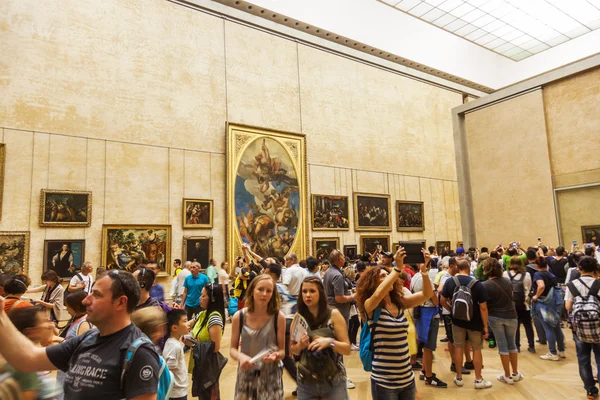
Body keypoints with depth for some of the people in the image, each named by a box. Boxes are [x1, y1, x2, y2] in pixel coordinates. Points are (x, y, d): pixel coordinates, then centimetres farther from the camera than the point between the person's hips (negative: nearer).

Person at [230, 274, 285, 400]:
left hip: (270, 376, -1)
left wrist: (276, 355, -26)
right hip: (246, 375, 1)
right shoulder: (239, 316, -8)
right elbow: (232, 349, 0)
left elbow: (282, 351, -4)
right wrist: (240, 356, -21)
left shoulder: (278, 317, -11)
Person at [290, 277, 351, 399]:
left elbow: (347, 349, -8)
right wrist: (300, 345, -14)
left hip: (334, 382, -2)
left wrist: (330, 342, -25)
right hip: (305, 383, 2)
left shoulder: (333, 314, -10)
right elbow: (292, 349, 6)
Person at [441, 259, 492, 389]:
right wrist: (485, 326, -7)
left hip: (457, 320, 2)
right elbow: (483, 307, -15)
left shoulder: (450, 282, -8)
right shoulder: (477, 284, -16)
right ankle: (478, 380, 22)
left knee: (458, 347, 13)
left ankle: (459, 378, 22)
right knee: (476, 349, 12)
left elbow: (442, 301, -2)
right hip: (474, 322, -2)